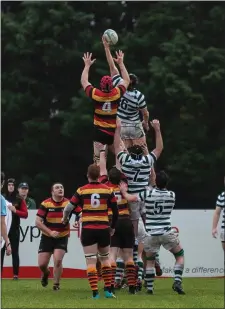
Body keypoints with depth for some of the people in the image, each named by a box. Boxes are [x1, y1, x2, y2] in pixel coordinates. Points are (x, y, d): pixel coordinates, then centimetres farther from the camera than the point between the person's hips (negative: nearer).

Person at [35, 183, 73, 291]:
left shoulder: (68, 203, -9)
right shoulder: (45, 204, -11)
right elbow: (38, 222, -12)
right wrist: (50, 232, -21)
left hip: (62, 237, 0)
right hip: (47, 237, 0)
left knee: (58, 260, -18)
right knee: (42, 264, -1)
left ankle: (56, 284, 3)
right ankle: (46, 273, 37)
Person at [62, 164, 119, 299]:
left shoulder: (81, 191, -3)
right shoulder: (108, 190, 0)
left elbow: (69, 208, 0)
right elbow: (115, 211, 4)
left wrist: (65, 218, 21)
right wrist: (113, 227, 19)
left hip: (88, 230, -2)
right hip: (104, 229, 2)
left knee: (91, 261, 0)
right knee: (105, 259, 18)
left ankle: (95, 292, -8)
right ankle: (108, 290, 12)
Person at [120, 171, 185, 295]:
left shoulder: (148, 194, -4)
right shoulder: (172, 195, 1)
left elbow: (130, 198, 0)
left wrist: (123, 191, 22)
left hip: (151, 235, 1)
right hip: (167, 233, -1)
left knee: (150, 260, 17)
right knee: (180, 255, 15)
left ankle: (149, 288, 13)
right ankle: (177, 282, -3)